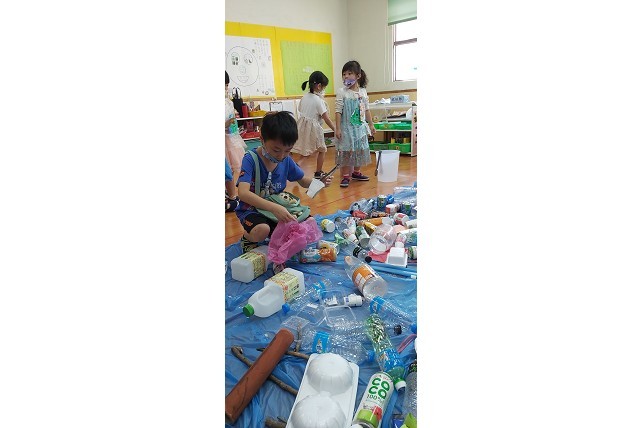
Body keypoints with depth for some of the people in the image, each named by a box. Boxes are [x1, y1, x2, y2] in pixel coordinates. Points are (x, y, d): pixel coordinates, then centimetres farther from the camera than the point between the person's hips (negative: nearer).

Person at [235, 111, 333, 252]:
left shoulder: (286, 160, -3)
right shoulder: (250, 160, -21)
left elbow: (303, 181, 11)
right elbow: (243, 193, -34)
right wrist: (274, 208, -47)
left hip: (278, 207, 5)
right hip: (252, 209, -5)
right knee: (262, 230, -36)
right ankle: (247, 238, 0)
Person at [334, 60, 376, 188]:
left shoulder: (363, 91, 5)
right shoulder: (341, 92, -8)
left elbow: (366, 110, 12)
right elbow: (338, 111, -10)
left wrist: (371, 124, 13)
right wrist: (338, 128, -15)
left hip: (360, 126, 5)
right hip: (346, 127, -4)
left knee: (360, 150, 12)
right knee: (345, 151, -1)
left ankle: (356, 172, 28)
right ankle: (345, 176, 8)